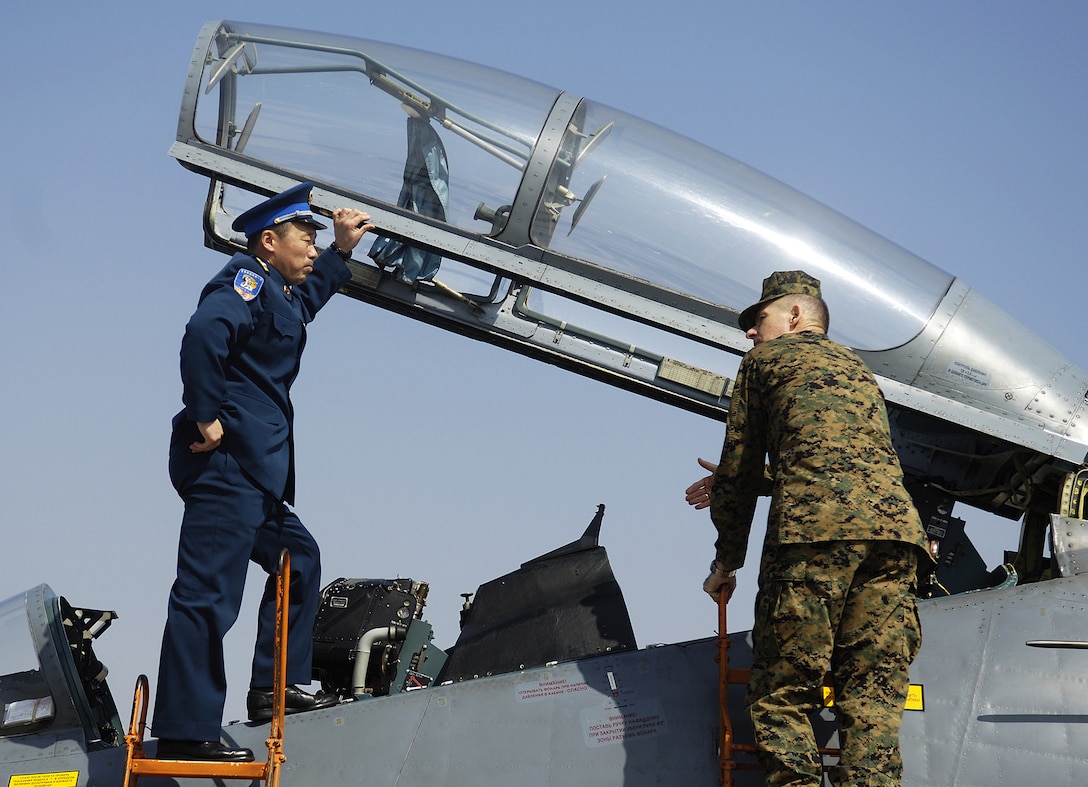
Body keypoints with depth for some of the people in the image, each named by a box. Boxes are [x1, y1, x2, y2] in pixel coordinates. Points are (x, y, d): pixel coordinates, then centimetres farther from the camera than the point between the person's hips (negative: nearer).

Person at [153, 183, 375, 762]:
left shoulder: (280, 295, 24)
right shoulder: (246, 278, -6)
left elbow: (308, 298, 50)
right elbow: (204, 333, -25)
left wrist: (342, 249, 42)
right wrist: (207, 417, -24)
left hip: (251, 474, 11)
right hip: (226, 461, -11)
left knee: (299, 557, 21)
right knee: (208, 590, -12)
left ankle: (275, 687, 24)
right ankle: (185, 730, -13)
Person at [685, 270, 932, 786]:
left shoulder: (766, 359, 19)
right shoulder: (857, 367, 36)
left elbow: (739, 468, 17)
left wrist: (725, 563, 25)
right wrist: (742, 481, 55)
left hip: (815, 530, -5)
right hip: (895, 524, 5)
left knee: (779, 696, -3)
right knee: (874, 700, -1)